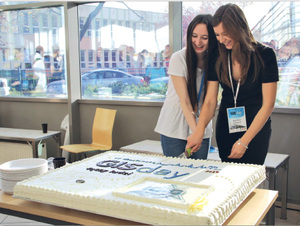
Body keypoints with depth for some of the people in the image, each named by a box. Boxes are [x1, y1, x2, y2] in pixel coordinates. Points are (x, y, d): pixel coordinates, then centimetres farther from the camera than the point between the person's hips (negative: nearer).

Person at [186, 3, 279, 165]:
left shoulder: (265, 55, -10)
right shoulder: (218, 58, 2)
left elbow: (268, 104, -11)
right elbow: (210, 100, -2)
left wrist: (244, 141, -14)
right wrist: (199, 131, -19)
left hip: (256, 128, -3)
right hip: (226, 126, 3)